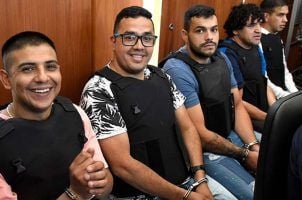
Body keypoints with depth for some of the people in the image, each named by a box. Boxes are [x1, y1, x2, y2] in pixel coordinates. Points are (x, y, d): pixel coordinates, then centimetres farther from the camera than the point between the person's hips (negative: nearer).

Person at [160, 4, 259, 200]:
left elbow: (237, 105, 8)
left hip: (232, 136, 8)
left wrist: (254, 146, -7)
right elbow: (199, 134, -21)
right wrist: (245, 154, -12)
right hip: (203, 150, -8)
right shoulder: (177, 70, -22)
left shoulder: (222, 59, 4)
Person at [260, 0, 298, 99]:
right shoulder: (257, 40, -15)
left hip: (283, 93, 7)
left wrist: (295, 94, 2)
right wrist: (287, 97, -18)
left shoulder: (277, 38, 11)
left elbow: (284, 70, 14)